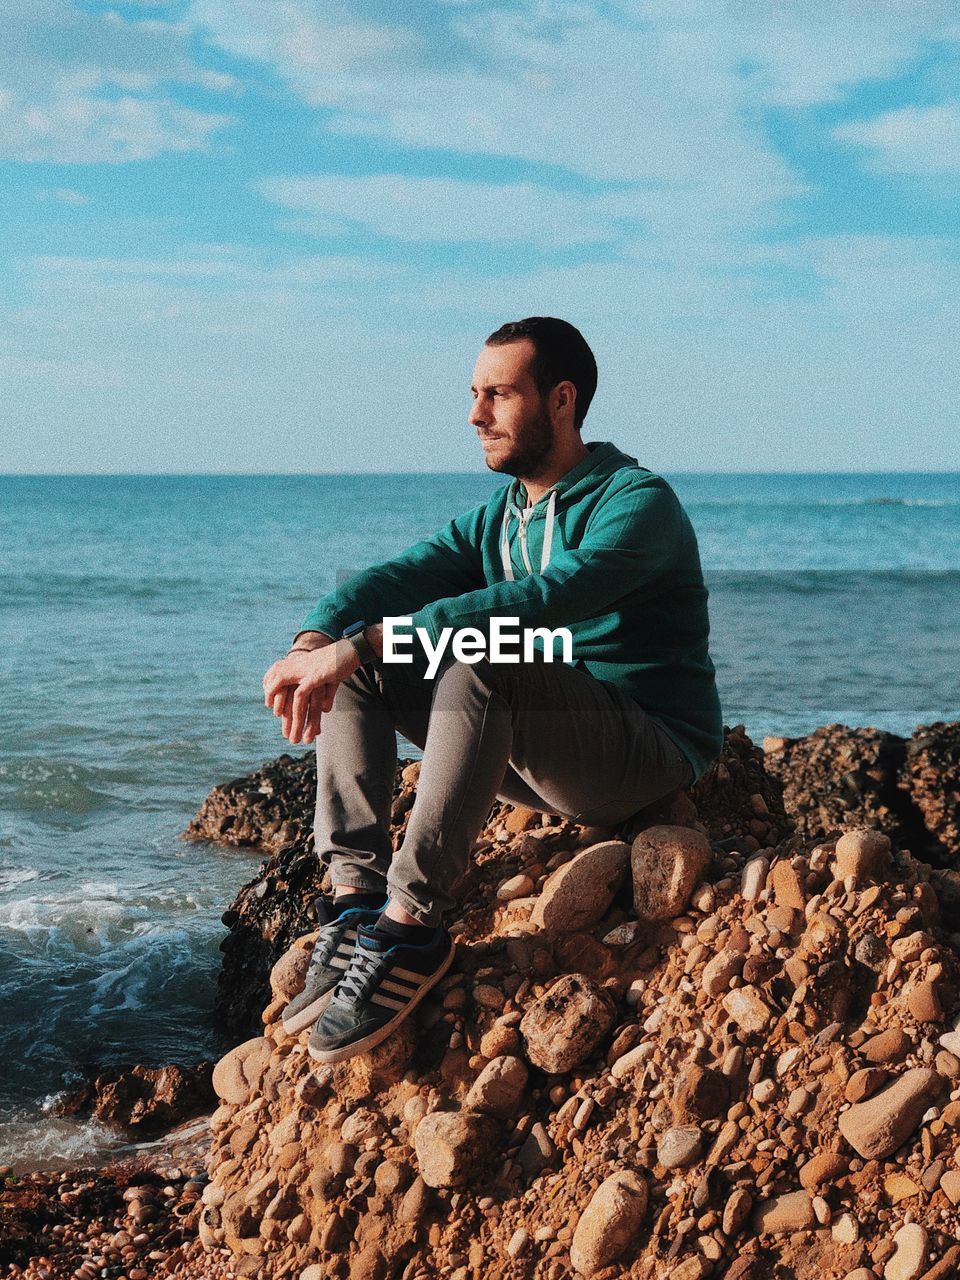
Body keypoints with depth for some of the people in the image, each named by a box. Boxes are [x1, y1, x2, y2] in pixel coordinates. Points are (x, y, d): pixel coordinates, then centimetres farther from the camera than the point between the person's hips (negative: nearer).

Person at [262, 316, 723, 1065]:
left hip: (651, 754, -8)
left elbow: (541, 601, -30)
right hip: (532, 760, 8)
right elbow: (396, 577, -5)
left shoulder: (638, 504, -12)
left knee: (477, 658, -34)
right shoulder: (495, 521, 12)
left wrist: (363, 644, -36)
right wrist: (313, 643, -27)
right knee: (352, 658, -4)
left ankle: (412, 923, -34)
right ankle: (355, 895, -17)